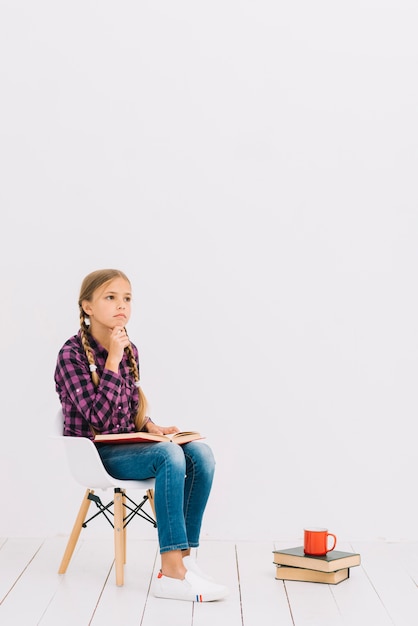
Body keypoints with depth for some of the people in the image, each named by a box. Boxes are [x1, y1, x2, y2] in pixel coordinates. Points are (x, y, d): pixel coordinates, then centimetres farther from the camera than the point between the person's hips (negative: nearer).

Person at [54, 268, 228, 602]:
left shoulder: (129, 350, 7)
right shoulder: (72, 354, -13)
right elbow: (97, 417, -22)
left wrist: (150, 425, -1)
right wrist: (112, 360, -24)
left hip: (126, 446, 7)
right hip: (93, 453, -7)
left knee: (201, 454, -16)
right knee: (169, 455, -31)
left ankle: (184, 556, -15)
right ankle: (172, 574, -31)